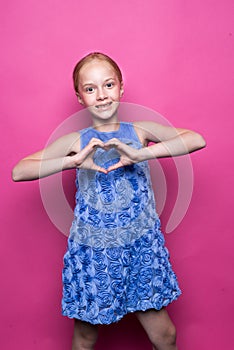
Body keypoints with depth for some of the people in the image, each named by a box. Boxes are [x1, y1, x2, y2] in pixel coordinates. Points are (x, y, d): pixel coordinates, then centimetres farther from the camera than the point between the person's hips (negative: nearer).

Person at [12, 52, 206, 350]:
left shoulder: (139, 131, -1)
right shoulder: (75, 141, -3)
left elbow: (197, 139, -15)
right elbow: (18, 172, -12)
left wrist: (140, 154, -26)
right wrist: (74, 160, -25)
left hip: (141, 249, 1)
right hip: (91, 253, 0)